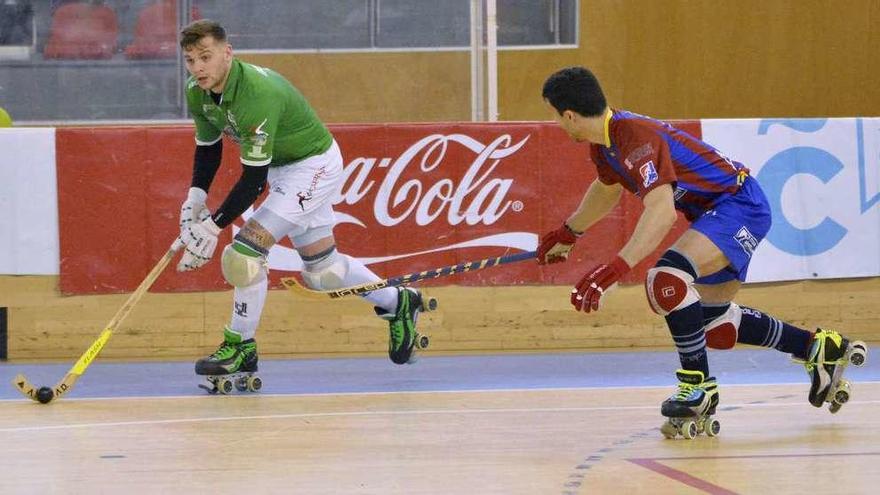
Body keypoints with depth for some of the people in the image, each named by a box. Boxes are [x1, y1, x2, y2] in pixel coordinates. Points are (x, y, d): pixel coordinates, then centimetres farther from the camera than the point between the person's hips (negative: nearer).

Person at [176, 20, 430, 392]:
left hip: (314, 167, -9)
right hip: (281, 169, 9)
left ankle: (241, 346, -5)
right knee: (320, 269, 16)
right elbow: (208, 146, 8)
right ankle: (397, 303, 37)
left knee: (246, 249, -19)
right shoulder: (197, 93, -10)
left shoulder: (256, 93, -35)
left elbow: (253, 179, -32)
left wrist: (214, 226, -29)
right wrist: (195, 198, -7)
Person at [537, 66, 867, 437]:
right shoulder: (604, 143, 3)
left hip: (740, 204, -11)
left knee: (667, 278, -31)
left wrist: (616, 268, -48)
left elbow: (662, 211, -40)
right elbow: (607, 189, 28)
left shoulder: (635, 138, -28)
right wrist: (568, 233, 38)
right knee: (712, 322, 15)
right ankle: (820, 348, 29)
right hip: (714, 212, 11)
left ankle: (698, 387, -18)